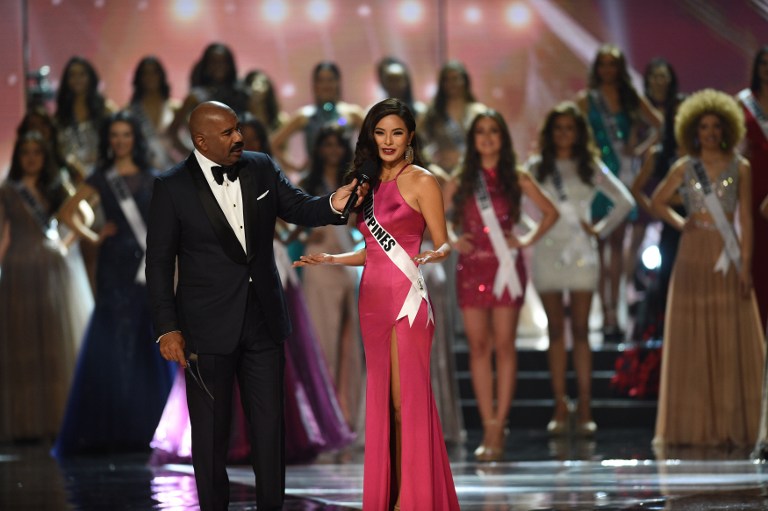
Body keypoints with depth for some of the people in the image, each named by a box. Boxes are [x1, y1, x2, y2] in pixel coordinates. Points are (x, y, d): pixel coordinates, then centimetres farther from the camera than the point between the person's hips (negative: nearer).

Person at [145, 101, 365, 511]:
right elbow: (159, 261, -5)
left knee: (269, 423, 7)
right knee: (211, 429, 5)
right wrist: (167, 328, -9)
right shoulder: (173, 187, -7)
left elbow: (297, 208, 8)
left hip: (264, 320, 3)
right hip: (209, 327, -3)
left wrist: (333, 204, -15)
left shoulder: (261, 168, 3)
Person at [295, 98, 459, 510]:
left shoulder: (421, 181, -4)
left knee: (407, 400, -7)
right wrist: (330, 259, 16)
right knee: (380, 399, 6)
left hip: (406, 298, -7)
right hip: (373, 299, 7)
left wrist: (434, 255, -26)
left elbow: (443, 245, -5)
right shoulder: (369, 183, 16)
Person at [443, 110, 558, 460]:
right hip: (472, 266, 2)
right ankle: (489, 427, 2)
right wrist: (452, 240, 2)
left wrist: (528, 240, 0)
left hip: (506, 265, -1)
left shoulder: (516, 178, 6)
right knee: (478, 346, -1)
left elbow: (550, 212, 12)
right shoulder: (462, 180, 9)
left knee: (504, 345, -3)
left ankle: (499, 427, -1)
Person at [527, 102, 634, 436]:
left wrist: (601, 230, 5)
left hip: (580, 254, 0)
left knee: (580, 330, -3)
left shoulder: (591, 167, 8)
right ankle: (560, 406, 2)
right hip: (547, 253, 1)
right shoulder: (537, 167, 8)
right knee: (556, 331, 1)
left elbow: (624, 201, 11)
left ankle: (585, 409, -4)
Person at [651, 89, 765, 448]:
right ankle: (695, 427, 2)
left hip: (727, 258, -1)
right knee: (693, 341, -1)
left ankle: (733, 425, 0)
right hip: (694, 257, 1)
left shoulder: (739, 168, 4)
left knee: (733, 341, -3)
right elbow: (657, 201, 19)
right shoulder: (684, 168, 6)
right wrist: (679, 223, 2)